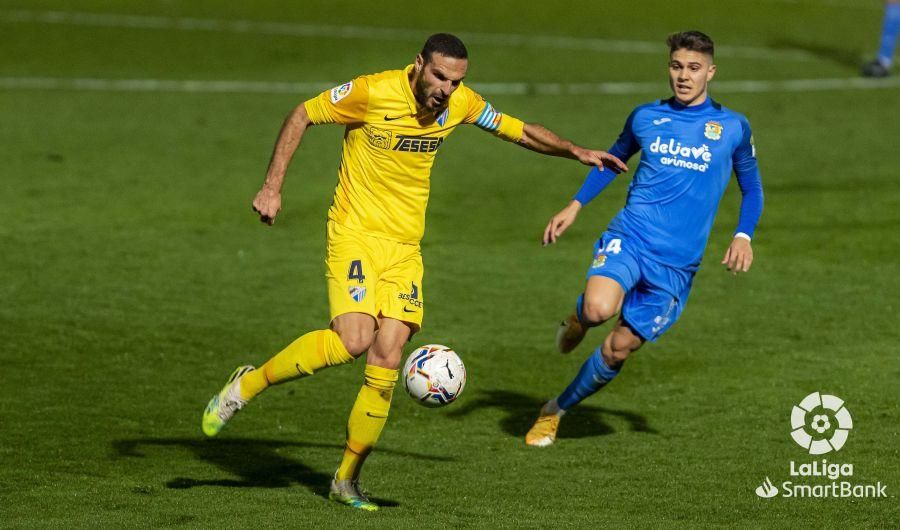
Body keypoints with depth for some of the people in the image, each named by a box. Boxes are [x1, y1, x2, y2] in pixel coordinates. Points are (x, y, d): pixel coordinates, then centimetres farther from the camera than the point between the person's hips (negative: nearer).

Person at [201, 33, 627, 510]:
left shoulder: (461, 104, 0)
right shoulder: (374, 92, -15)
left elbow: (521, 132, 15)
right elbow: (302, 116, -4)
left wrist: (576, 152, 6)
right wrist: (272, 186, -8)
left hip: (405, 247, 5)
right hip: (355, 233, -5)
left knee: (386, 363, -4)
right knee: (352, 340, -25)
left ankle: (347, 479, 8)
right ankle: (247, 385, -5)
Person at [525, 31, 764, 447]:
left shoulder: (733, 128, 4)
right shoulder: (646, 117, 7)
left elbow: (751, 187, 17)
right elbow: (615, 158, 25)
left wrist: (743, 236, 0)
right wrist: (574, 206, 14)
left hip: (677, 264, 0)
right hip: (629, 237, 0)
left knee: (619, 347, 0)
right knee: (599, 308, -31)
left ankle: (557, 410, 24)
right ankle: (578, 317, 8)